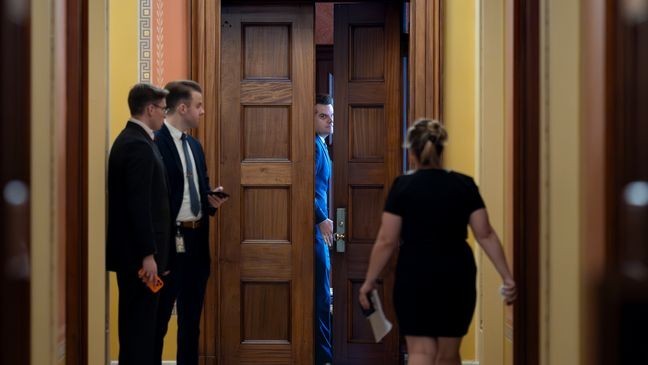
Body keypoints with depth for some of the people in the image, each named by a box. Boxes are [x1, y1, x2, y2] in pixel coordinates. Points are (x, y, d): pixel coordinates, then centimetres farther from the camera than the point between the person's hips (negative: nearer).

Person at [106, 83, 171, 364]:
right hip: (139, 253, -10)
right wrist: (148, 254, -21)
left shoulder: (130, 140, 13)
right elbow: (139, 205, -22)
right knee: (140, 323, -4)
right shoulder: (138, 145, -17)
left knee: (136, 322, 15)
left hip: (133, 250, 10)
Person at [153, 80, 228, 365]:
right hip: (170, 241, -8)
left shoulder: (194, 145, 15)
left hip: (197, 240, 8)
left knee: (192, 319, 15)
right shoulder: (155, 143, -13)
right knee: (159, 318, 2)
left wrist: (212, 199, 1)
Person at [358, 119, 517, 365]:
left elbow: (387, 241, -6)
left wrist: (369, 281, 2)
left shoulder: (403, 187, -6)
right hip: (456, 277, 3)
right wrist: (507, 277, 1)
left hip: (415, 277, -3)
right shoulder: (464, 185, 1)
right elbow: (485, 235, -2)